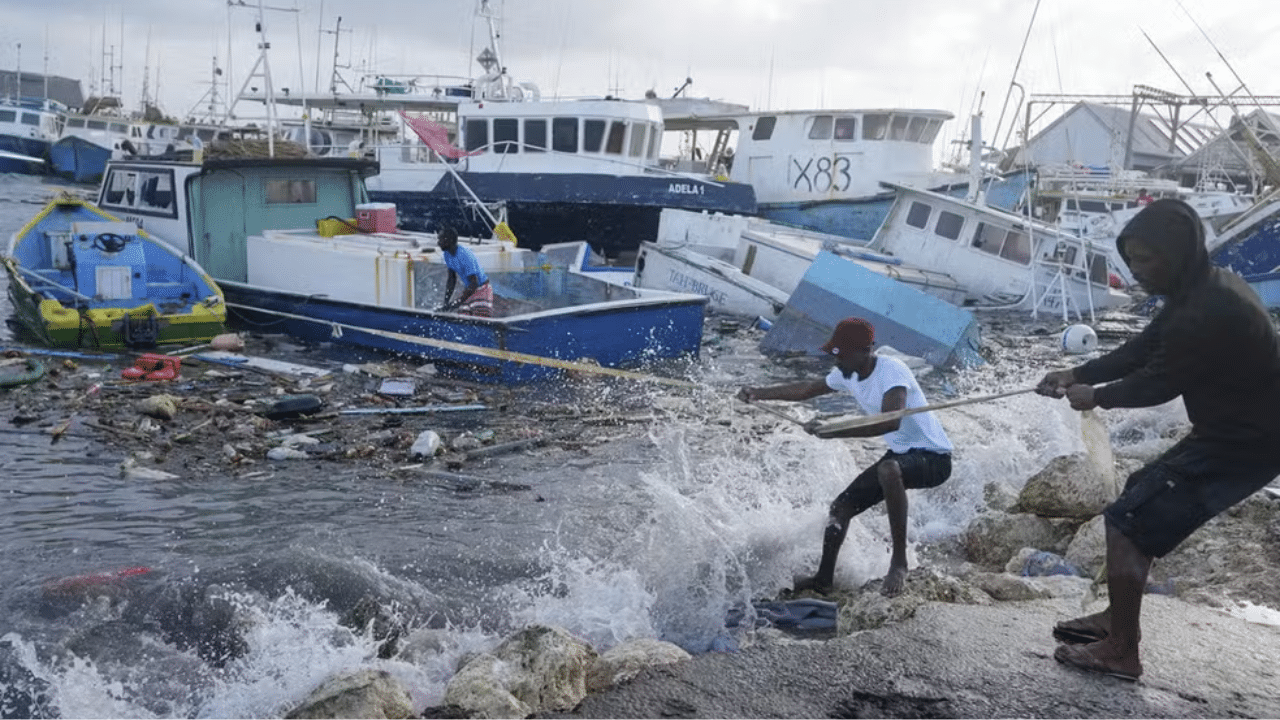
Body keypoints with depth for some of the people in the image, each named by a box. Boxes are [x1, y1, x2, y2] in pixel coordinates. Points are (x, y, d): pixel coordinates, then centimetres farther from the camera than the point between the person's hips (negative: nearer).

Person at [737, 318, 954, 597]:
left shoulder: (892, 371, -26)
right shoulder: (847, 375, 0)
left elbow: (890, 422, -41)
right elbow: (808, 389, 18)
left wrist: (832, 431, -42)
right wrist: (759, 393, 14)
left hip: (933, 456, -9)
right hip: (900, 454, 9)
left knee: (889, 469, -40)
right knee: (842, 505, 6)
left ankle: (899, 561, -27)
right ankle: (824, 579, 23)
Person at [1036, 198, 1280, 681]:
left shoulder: (1208, 311, -28)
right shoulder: (1205, 289, 6)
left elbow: (1159, 383, -18)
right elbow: (1141, 349, 11)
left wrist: (1096, 396, -1)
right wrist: (1077, 374, 3)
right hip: (1233, 430, 11)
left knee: (1128, 522, -7)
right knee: (1139, 497, 20)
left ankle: (1121, 652, 4)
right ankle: (1118, 619, 28)